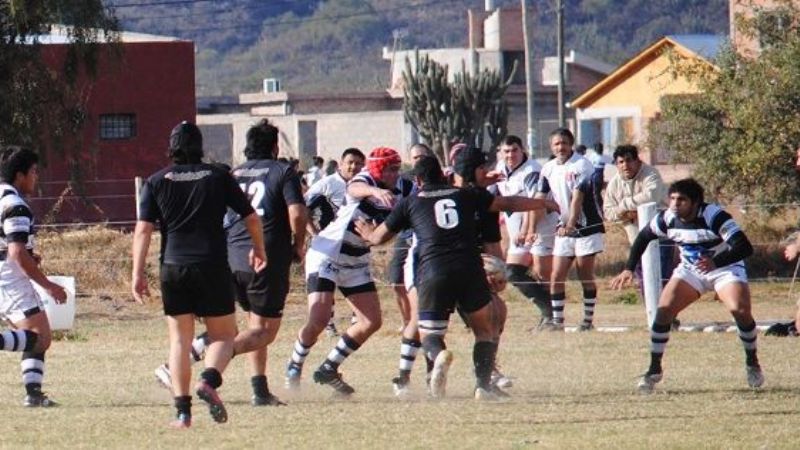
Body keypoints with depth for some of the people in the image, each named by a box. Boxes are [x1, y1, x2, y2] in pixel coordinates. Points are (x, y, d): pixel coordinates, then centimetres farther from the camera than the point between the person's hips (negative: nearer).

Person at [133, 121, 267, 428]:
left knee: (179, 339, 8)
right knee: (223, 335, 10)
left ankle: (183, 411, 0)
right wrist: (259, 250, 27)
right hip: (213, 267, -1)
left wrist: (138, 274, -2)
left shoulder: (157, 182, 5)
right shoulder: (218, 177, 5)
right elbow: (251, 218, 10)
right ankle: (209, 380, -20)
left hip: (173, 268, 1)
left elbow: (143, 229, -3)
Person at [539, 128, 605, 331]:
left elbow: (578, 198, -22)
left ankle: (588, 320, 7)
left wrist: (570, 224, -33)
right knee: (556, 277, 0)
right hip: (564, 229, 5)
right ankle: (557, 320, 6)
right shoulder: (548, 169, 5)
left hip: (586, 228, -5)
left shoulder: (581, 165, -13)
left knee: (586, 277, -2)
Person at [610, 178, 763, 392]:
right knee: (663, 309, -14)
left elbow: (744, 247, -37)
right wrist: (629, 269, 0)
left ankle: (752, 363, -3)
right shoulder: (668, 219, -14)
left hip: (724, 268, -4)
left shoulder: (713, 216, -30)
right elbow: (644, 236, 7)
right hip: (690, 270, 4)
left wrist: (715, 262, -52)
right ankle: (654, 369, -1)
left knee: (740, 310, -27)